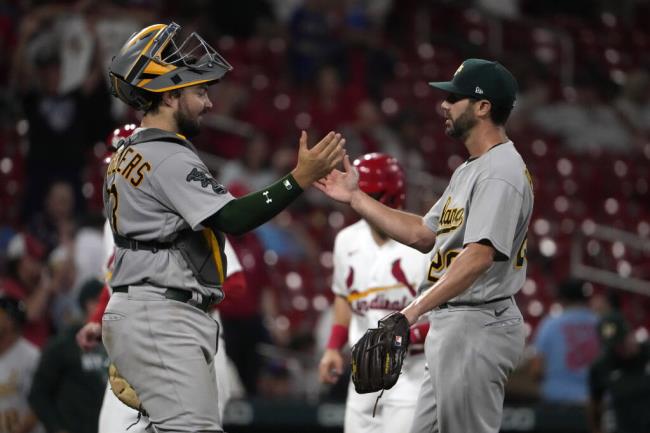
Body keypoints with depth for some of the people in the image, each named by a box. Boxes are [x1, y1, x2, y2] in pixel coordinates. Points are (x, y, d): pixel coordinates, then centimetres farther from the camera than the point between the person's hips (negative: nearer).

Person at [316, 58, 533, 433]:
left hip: (479, 327, -11)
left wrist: (415, 310, -34)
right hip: (452, 326, 11)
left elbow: (479, 255, -28)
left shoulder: (501, 172, -16)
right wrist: (355, 197, 18)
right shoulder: (469, 171, 19)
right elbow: (423, 234, 23)